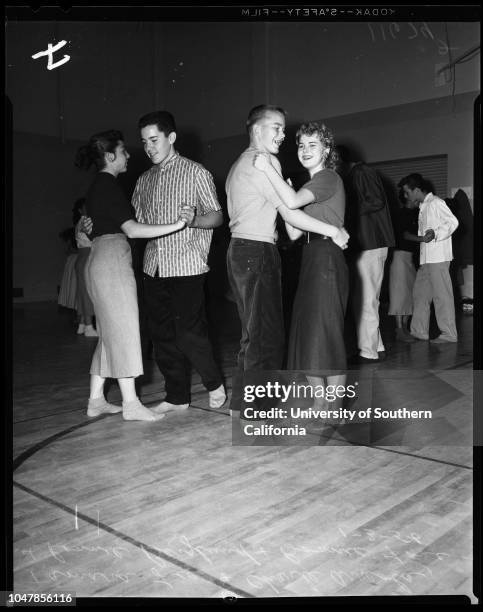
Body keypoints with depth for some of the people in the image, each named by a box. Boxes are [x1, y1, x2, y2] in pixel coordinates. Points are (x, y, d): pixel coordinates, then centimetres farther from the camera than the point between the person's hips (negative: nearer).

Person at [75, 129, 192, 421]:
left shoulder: (98, 186, 18)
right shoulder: (108, 186, -12)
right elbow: (131, 229, -22)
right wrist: (176, 225, -24)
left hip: (101, 261, 10)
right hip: (112, 260, -10)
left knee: (110, 332, 12)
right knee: (124, 329, -6)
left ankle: (96, 399, 16)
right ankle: (131, 403, 0)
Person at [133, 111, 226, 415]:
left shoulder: (195, 172, 0)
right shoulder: (144, 180, 16)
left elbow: (217, 216, -2)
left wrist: (191, 220, -22)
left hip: (187, 267, -5)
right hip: (154, 268, 6)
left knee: (189, 333, -6)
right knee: (162, 336, 8)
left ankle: (215, 383, 19)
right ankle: (177, 396, 22)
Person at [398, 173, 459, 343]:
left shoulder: (436, 203, -8)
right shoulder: (422, 206, 18)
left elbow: (453, 222, -16)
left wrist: (435, 234, -25)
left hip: (438, 257, -9)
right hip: (425, 258, 9)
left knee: (442, 294, -5)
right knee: (420, 293, 10)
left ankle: (449, 334, 0)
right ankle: (419, 331, 16)